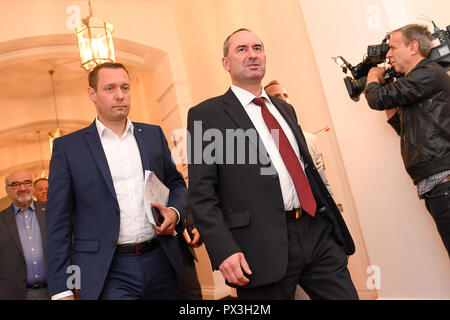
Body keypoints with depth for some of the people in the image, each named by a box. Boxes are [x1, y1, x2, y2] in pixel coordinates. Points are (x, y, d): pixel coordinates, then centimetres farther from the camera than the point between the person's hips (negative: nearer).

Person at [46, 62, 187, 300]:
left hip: (160, 263, 3)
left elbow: (176, 184, 18)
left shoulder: (153, 134, 8)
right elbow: (58, 222, -1)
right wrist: (62, 290, -4)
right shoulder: (68, 147, 0)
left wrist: (175, 212, -5)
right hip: (106, 272, -3)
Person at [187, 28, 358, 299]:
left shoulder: (285, 109, 19)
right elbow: (201, 193, -7)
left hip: (318, 232, 6)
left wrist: (332, 221, 18)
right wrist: (224, 250, -16)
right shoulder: (206, 115, -1)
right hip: (264, 246, -5)